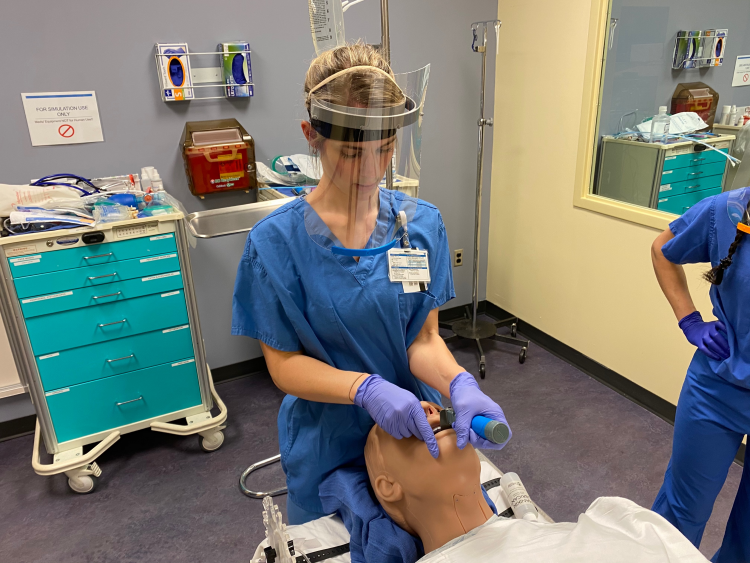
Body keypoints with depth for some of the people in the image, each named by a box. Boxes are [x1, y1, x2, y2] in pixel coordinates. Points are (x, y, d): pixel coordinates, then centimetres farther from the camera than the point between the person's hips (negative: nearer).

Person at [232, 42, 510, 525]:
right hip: (327, 448, -2)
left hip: (417, 432, 3)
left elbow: (424, 339, -8)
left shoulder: (423, 224, -10)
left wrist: (459, 384, -29)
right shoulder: (276, 242, -18)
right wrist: (367, 388, -32)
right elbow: (284, 365, -15)